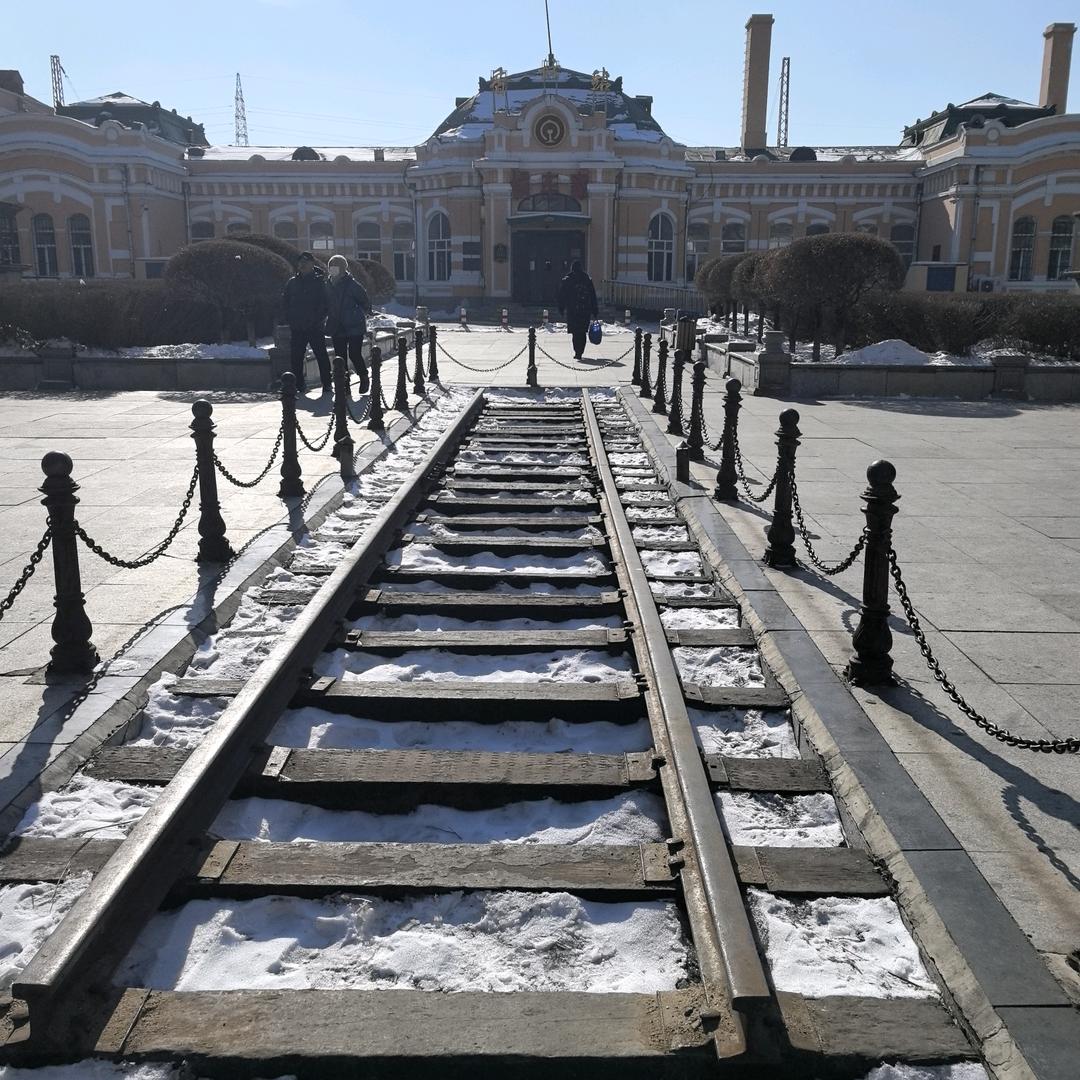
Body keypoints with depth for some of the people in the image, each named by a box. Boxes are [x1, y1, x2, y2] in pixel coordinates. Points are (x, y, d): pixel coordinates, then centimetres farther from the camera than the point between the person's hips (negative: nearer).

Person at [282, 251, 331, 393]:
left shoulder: (319, 281, 2)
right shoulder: (292, 283, 12)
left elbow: (324, 303, -3)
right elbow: (286, 304, 15)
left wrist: (319, 319, -13)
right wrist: (290, 320, 2)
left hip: (315, 327, -4)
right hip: (297, 328, 4)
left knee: (321, 356, -2)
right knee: (295, 357, 3)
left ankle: (327, 385, 3)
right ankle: (299, 385, 13)